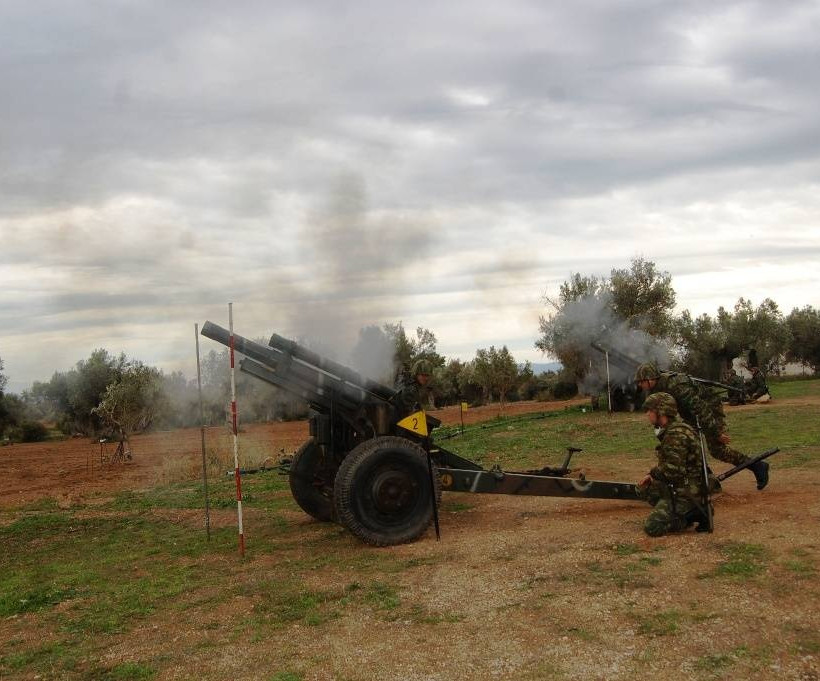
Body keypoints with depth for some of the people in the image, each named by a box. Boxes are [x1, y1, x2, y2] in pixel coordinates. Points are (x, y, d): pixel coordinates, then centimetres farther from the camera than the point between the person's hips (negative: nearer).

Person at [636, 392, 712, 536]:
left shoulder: (677, 434, -22)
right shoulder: (670, 429, 10)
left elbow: (673, 470, -27)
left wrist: (653, 472, -8)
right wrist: (652, 475, 5)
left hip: (686, 493, -10)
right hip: (676, 487, 10)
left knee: (651, 527, -13)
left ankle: (694, 515, -5)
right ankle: (677, 514, 11)